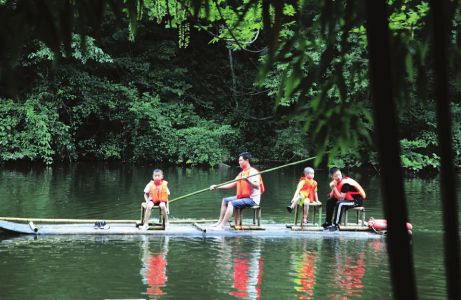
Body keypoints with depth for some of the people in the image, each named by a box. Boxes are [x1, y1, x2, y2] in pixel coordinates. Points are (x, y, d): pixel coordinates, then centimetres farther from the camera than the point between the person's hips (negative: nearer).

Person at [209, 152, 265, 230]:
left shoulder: (253, 171, -12)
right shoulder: (241, 173, 17)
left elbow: (257, 186, -26)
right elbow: (232, 184, 17)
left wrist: (247, 180, -42)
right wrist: (217, 187, 10)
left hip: (252, 198, -10)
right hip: (242, 197, 10)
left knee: (231, 203, -26)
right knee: (225, 200, 9)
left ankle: (222, 226, -28)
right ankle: (219, 222, 7)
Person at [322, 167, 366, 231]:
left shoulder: (345, 182, -24)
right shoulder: (336, 182, 1)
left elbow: (341, 198, -28)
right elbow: (331, 196, 0)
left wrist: (334, 187, -26)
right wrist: (333, 188, -18)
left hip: (358, 200, -9)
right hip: (349, 198, 9)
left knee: (340, 204, -32)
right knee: (330, 201, 9)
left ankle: (335, 225, -25)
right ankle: (328, 223, 15)